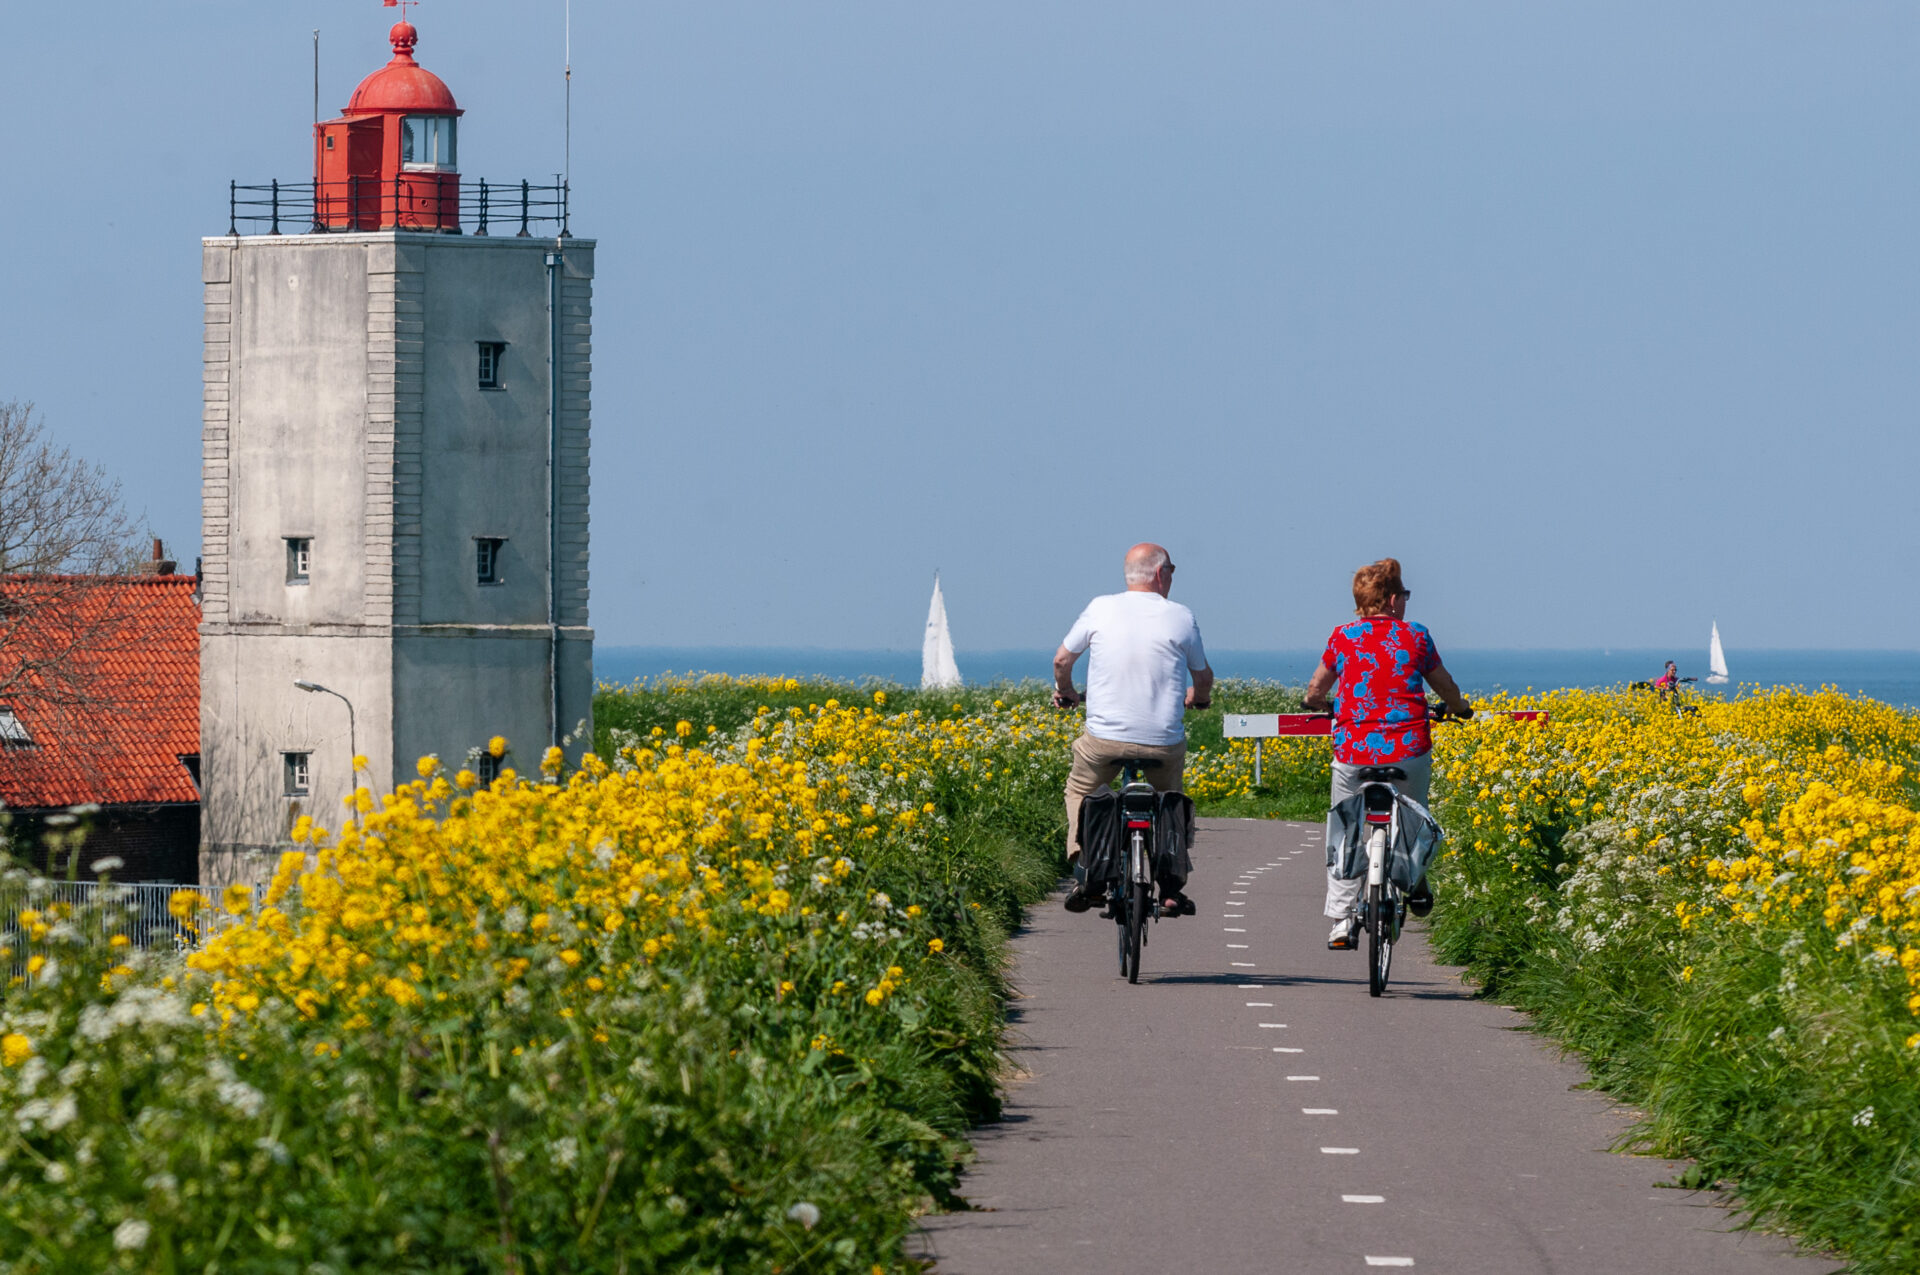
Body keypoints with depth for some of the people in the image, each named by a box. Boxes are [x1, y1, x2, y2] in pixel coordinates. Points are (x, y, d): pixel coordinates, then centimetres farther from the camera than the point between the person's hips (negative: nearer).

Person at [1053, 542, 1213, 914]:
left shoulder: (1101, 609, 0)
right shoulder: (1180, 618, -1)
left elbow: (1062, 660, 9)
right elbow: (1203, 677, 12)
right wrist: (1198, 697, 36)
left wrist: (1065, 691, 31)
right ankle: (1172, 886, 19)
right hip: (1164, 741, 0)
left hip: (1105, 736, 0)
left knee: (1079, 791, 26)